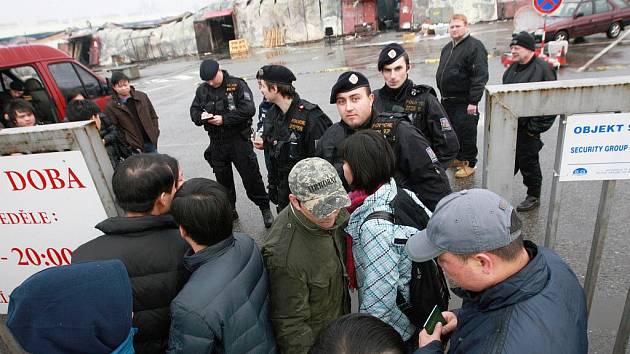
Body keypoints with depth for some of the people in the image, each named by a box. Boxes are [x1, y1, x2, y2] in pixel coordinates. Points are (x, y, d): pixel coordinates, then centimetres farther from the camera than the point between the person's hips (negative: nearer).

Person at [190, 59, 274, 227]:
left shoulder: (237, 85, -8)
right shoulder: (202, 90, 6)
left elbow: (248, 109, -18)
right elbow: (194, 110, 14)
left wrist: (224, 119, -20)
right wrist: (201, 116, -10)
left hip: (239, 139, -4)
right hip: (216, 142, 5)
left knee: (251, 176, 1)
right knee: (223, 179, 15)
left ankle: (265, 208, 18)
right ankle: (229, 210, 33)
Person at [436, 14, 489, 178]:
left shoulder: (475, 46, -12)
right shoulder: (447, 48, 15)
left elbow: (480, 76, -18)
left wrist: (473, 101, -22)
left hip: (464, 102, -8)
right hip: (447, 100, 8)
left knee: (466, 132, 0)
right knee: (452, 130, 18)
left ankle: (469, 163, 15)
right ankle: (458, 157, 35)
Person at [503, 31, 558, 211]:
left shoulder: (543, 69, -15)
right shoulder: (514, 67, 9)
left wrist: (535, 128, -16)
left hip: (527, 129, -7)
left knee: (528, 163, 6)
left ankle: (533, 197, 24)